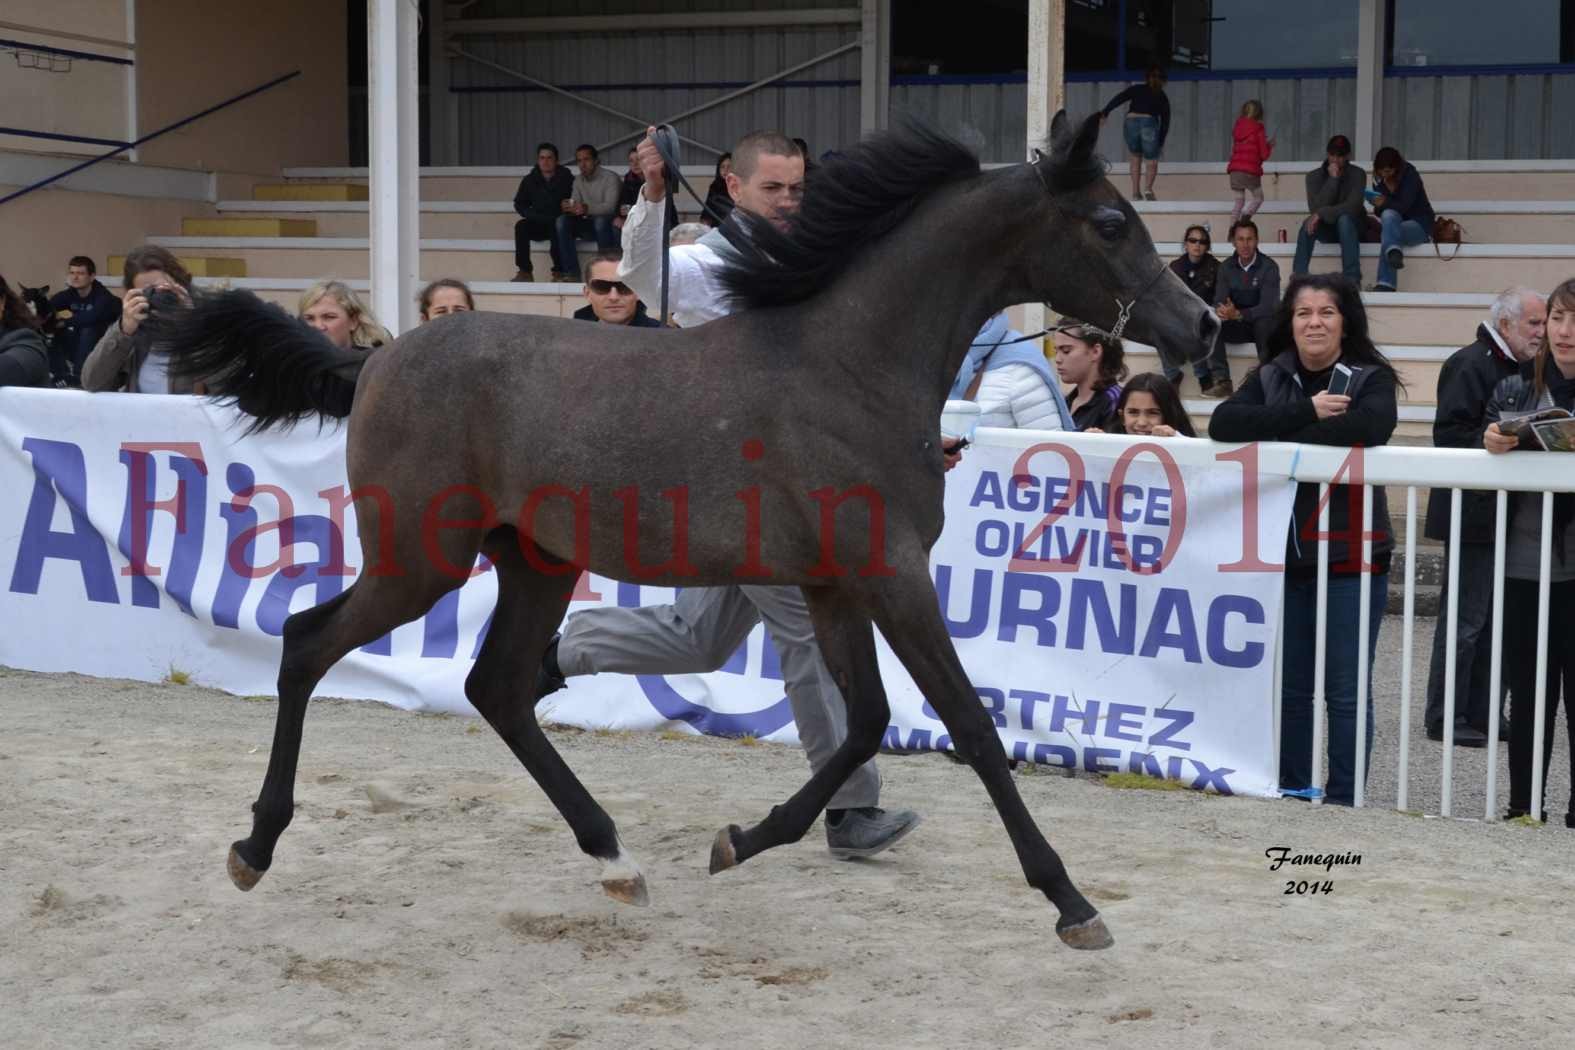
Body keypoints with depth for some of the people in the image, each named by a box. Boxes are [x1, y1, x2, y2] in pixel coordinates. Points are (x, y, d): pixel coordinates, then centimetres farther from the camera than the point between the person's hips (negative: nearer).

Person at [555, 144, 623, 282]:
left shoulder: (610, 178, -10)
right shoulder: (578, 180, 10)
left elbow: (610, 207, -24)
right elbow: (575, 206, 3)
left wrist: (587, 209, -42)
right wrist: (568, 207, -23)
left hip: (609, 224, -6)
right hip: (589, 225, 6)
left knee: (600, 220, -39)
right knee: (562, 221, -19)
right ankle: (572, 272, -24)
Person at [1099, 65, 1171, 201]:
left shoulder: (1137, 89, 20)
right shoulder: (1162, 97, 21)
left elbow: (1118, 99, 4)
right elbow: (1166, 121, 21)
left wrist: (1104, 112, -3)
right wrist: (1161, 142, 28)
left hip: (1131, 122, 1)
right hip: (1149, 125, -1)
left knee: (1136, 157, 24)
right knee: (1151, 162, 11)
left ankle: (1135, 192, 18)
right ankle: (1148, 188, -16)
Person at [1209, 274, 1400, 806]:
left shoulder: (1371, 378, 0)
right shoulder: (1269, 379, 10)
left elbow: (1370, 426, -23)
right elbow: (1222, 423, -8)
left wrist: (1280, 440, -17)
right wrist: (1305, 412, -17)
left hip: (1349, 558, -4)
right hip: (1283, 557, 4)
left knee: (1345, 690, 0)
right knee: (1289, 685, 11)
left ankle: (1342, 799, 8)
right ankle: (1292, 791, 23)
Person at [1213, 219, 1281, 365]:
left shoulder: (1269, 267, -13)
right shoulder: (1226, 267, 1)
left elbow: (1267, 307, -23)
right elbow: (1219, 301, -6)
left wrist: (1238, 314, -39)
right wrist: (1221, 310, -34)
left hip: (1263, 323, -3)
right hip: (1237, 325, 3)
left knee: (1264, 322, -37)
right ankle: (1220, 374, -24)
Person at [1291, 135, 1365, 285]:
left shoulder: (1357, 174, -10)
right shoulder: (1314, 176, -4)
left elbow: (1353, 207, -24)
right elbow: (1315, 208, -18)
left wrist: (1322, 213, -32)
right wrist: (1332, 179, -23)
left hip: (1351, 228, -2)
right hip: (1326, 229, 2)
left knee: (1344, 219, -35)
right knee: (1308, 223, -30)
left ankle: (1352, 278, -39)